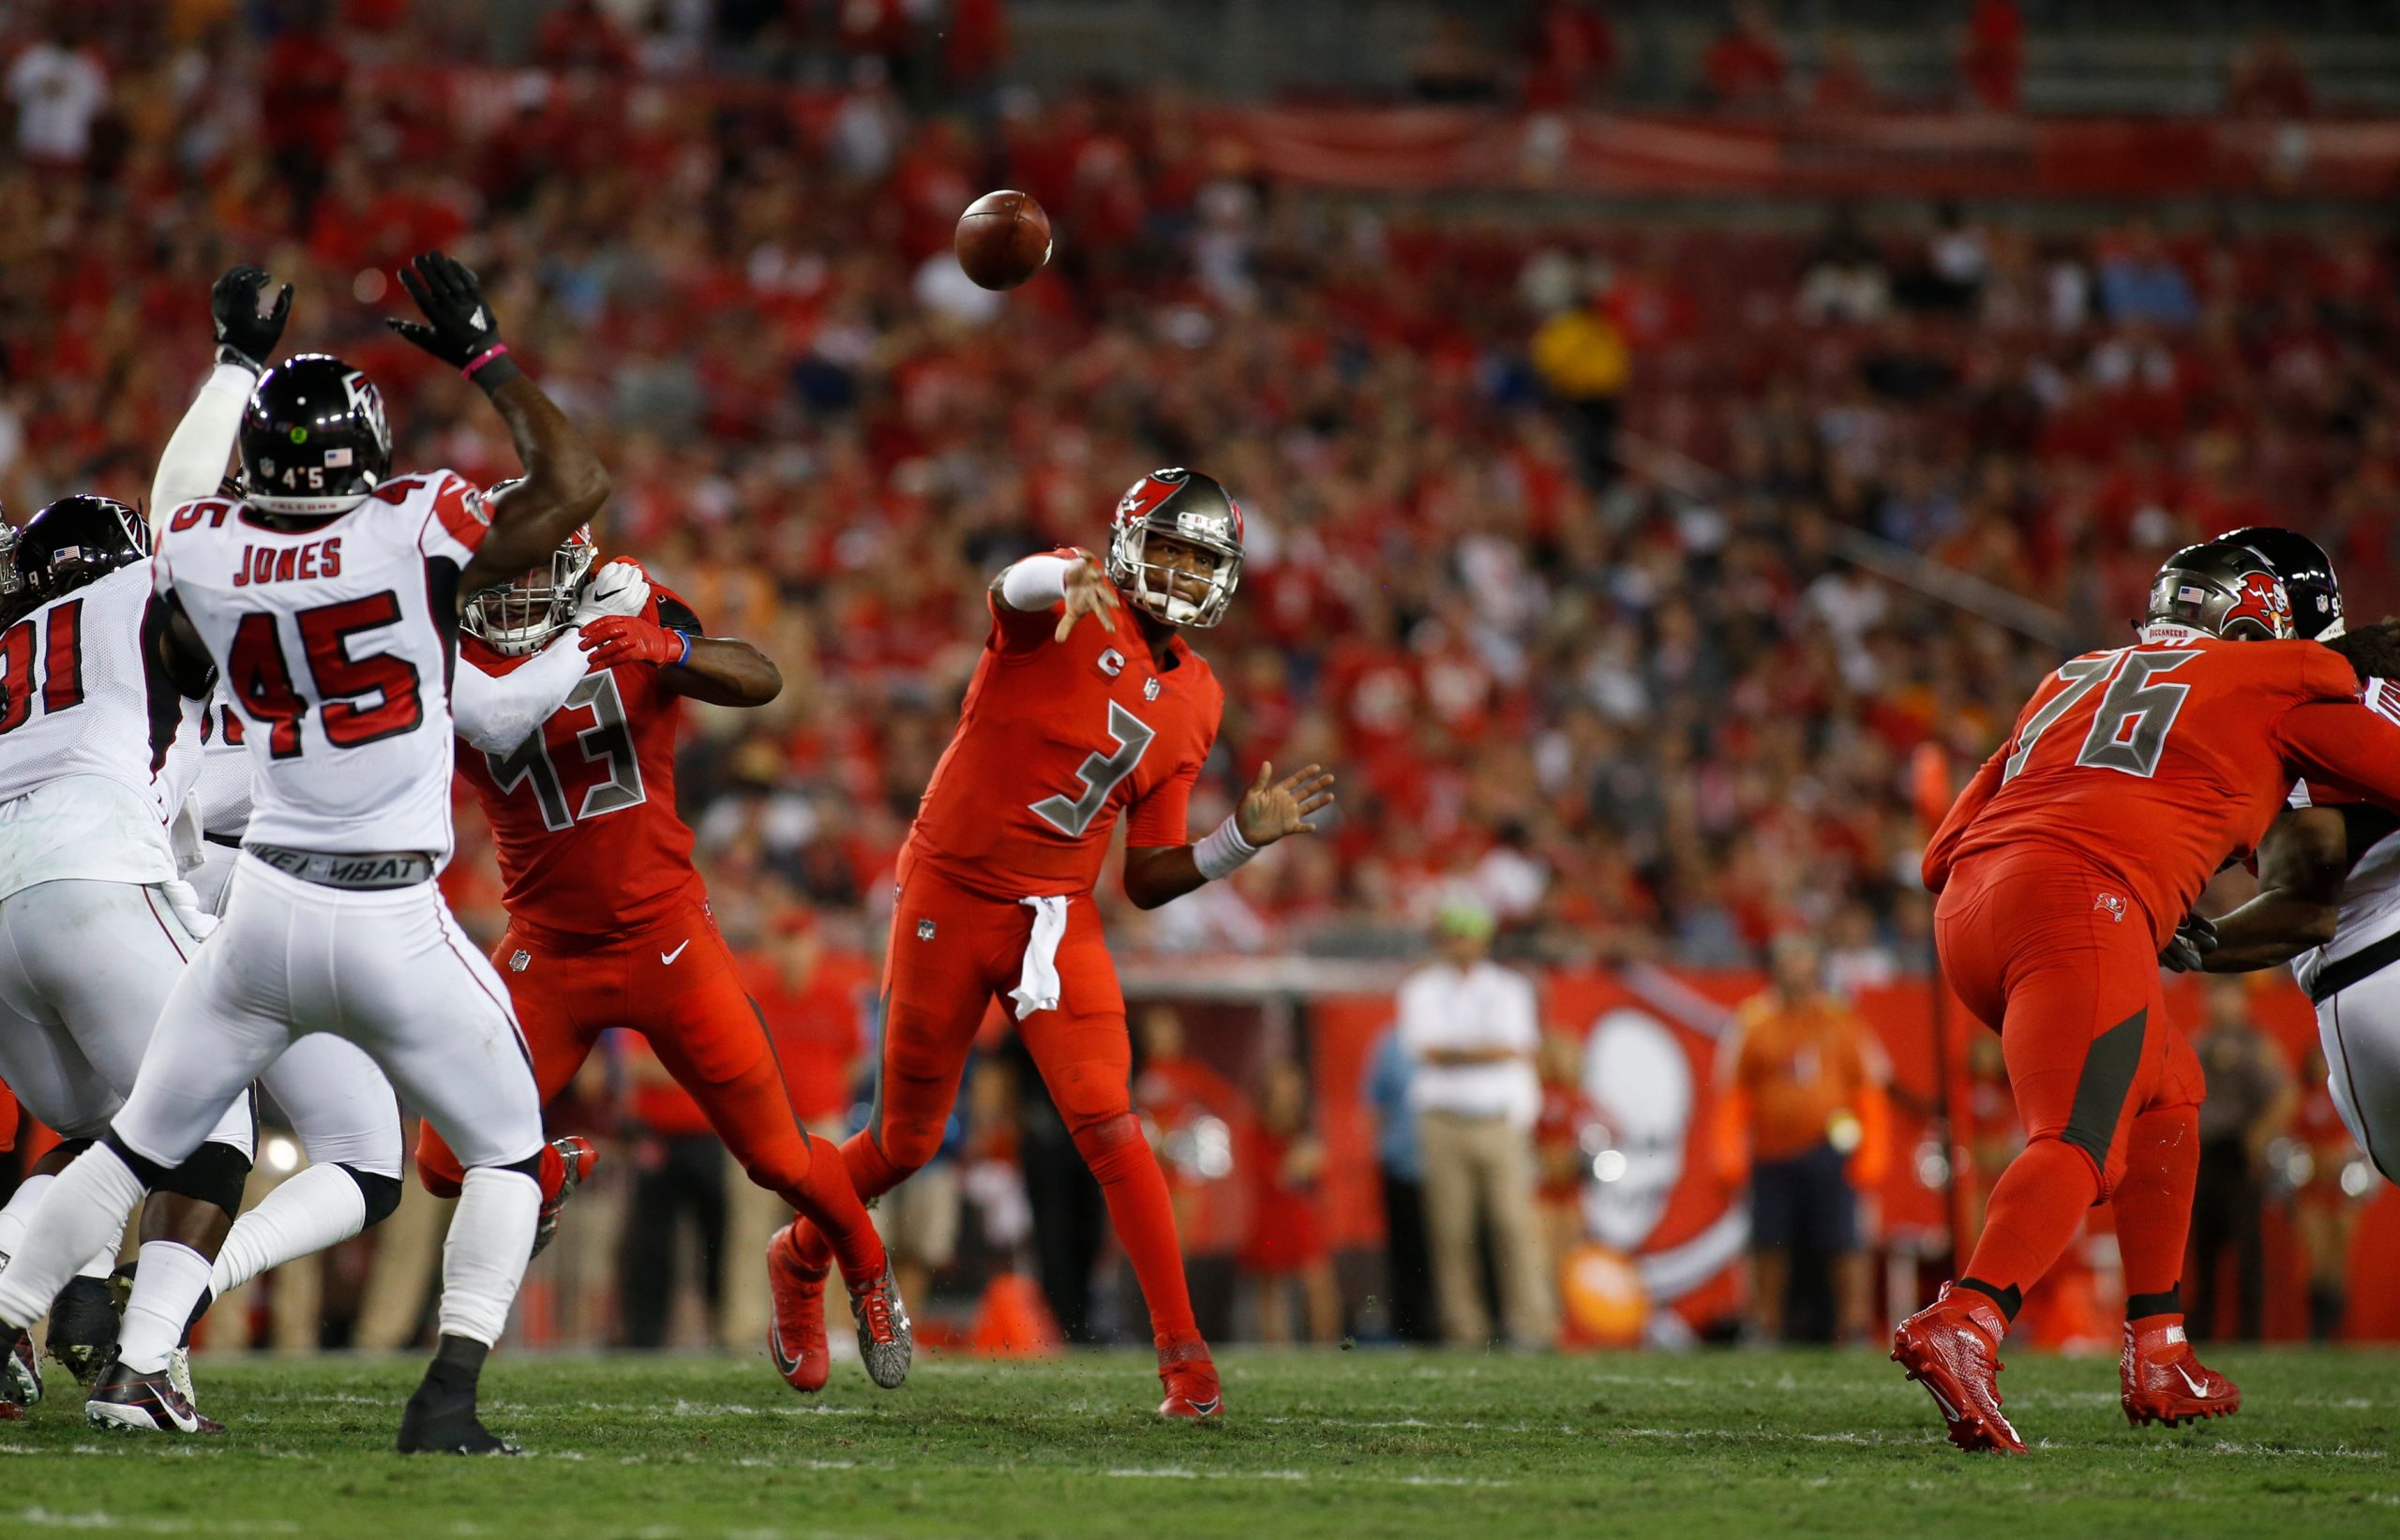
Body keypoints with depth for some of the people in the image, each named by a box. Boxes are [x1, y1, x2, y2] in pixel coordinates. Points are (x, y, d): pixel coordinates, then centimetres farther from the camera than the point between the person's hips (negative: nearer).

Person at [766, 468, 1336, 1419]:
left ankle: (1184, 1356, -13)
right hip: (949, 900, -3)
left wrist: (1243, 839, -5)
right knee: (907, 1142, 9)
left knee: (1107, 1126, -14)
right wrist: (1067, 579, -61)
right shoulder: (1073, 612, -9)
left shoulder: (1194, 704, 8)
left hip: (1056, 919, 4)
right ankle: (800, 1261, 39)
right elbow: (1013, 588, -38)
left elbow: (1147, 881, 11)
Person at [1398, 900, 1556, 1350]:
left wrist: (1456, 1051, -4)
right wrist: (1485, 1050, -6)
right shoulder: (1421, 990, 11)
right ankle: (1464, 1327, -4)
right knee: (1451, 1229, -6)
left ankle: (1533, 1323, -14)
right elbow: (1429, 1050, -3)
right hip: (1444, 1123, 0)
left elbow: (1515, 1049, -1)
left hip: (1500, 1123, 0)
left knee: (1514, 1221, -10)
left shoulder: (1509, 988, 13)